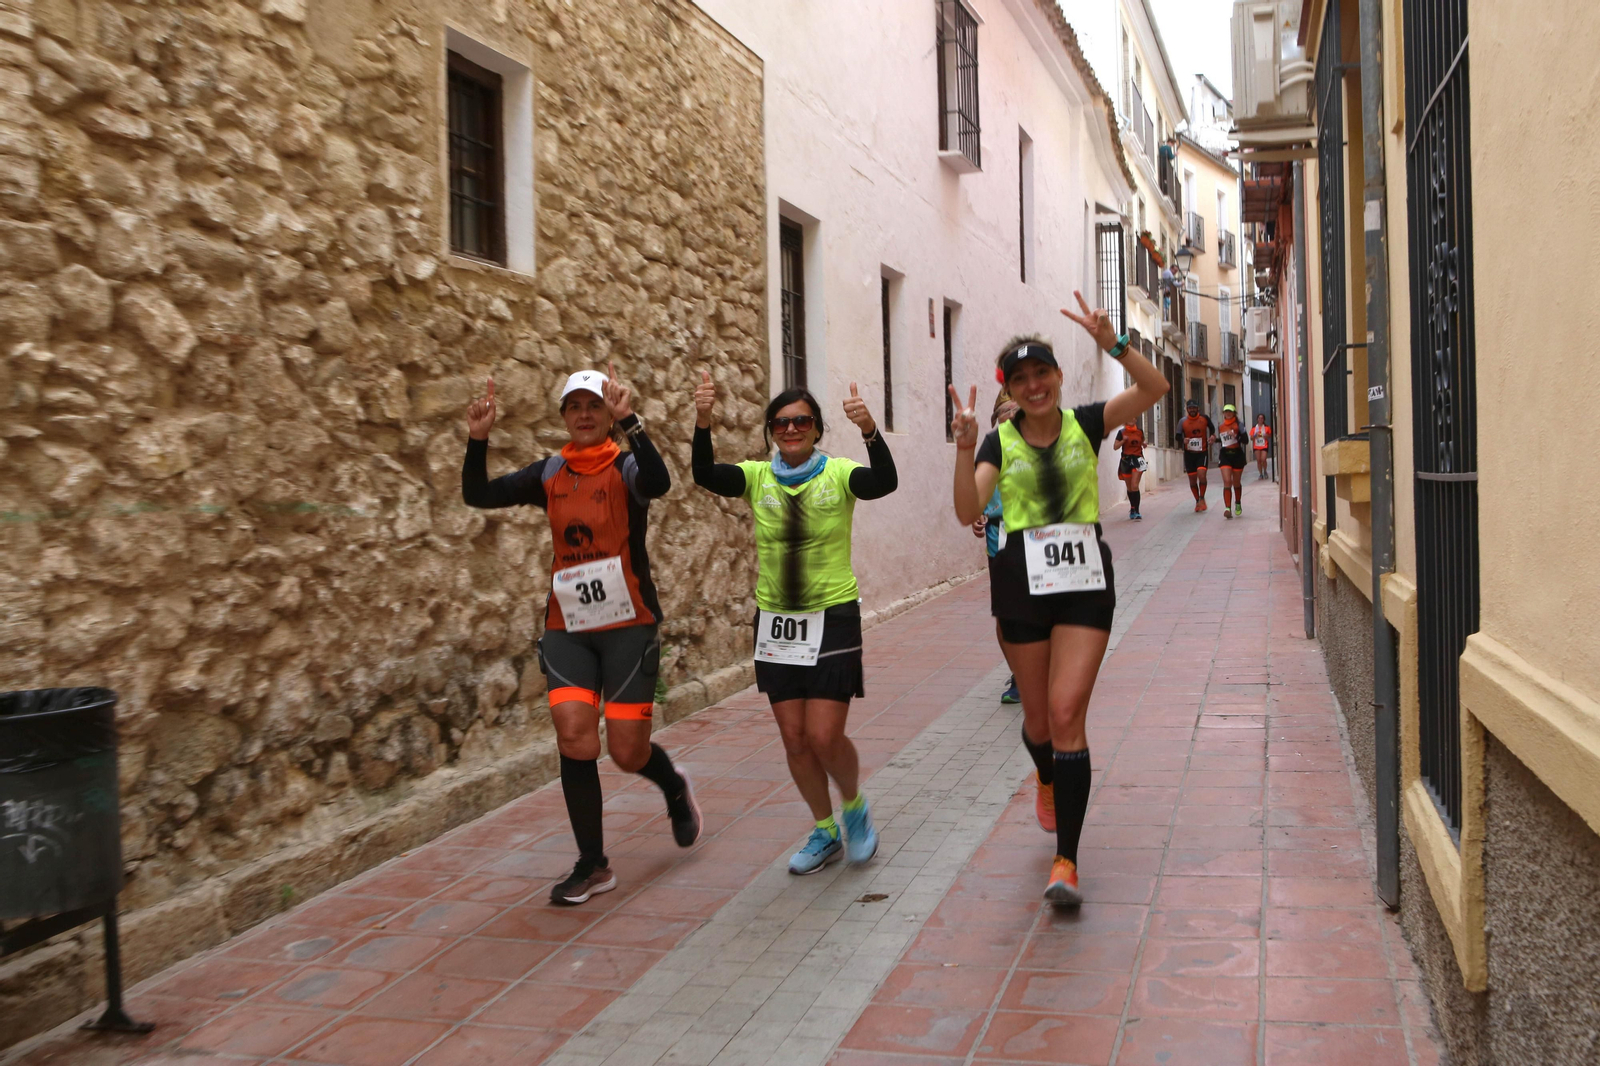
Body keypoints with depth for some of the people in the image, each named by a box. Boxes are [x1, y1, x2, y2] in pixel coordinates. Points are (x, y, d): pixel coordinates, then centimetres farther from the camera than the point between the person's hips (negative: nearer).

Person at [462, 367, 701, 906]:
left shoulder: (625, 467, -5)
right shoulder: (550, 473, 7)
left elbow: (658, 483, -30)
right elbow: (478, 495, -1)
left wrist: (628, 423, -39)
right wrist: (478, 440, -15)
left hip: (628, 625, -3)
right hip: (567, 628, 3)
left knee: (627, 752, -1)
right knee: (575, 739, -10)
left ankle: (674, 786, 36)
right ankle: (592, 866, 5)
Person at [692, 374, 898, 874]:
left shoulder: (839, 474, -7)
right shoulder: (758, 477, 1)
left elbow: (885, 482, -27)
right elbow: (705, 475, -17)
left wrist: (870, 430, -45)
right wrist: (702, 423, -34)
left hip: (832, 619, -4)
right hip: (776, 622, 4)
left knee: (824, 737, -7)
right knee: (794, 739, 9)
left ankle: (854, 806, 24)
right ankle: (825, 831, 28)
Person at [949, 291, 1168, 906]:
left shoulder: (1085, 424, 4)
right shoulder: (999, 441, 3)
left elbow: (1155, 389, -10)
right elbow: (968, 511, -11)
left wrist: (1112, 343, -23)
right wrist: (965, 449, -25)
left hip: (1085, 580, -1)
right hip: (1022, 581, 1)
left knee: (1067, 713, -11)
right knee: (1038, 716, 13)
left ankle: (1066, 861, -6)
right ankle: (1047, 779, 51)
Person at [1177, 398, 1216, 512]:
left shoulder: (1205, 418, -2)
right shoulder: (1183, 421, -2)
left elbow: (1212, 428, 17)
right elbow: (1178, 437, 2)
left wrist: (1213, 436, -2)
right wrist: (1183, 440, -19)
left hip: (1202, 452, -1)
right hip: (1189, 453, 2)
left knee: (1201, 474, -19)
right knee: (1192, 479, 5)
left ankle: (1202, 498, -2)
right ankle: (1197, 501, 23)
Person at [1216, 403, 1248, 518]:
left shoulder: (1238, 425, -3)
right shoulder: (1220, 427, 9)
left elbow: (1245, 440, -13)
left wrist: (1235, 435, -26)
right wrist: (1215, 440, 10)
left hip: (1237, 455, -2)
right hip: (1225, 455, 2)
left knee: (1236, 483, 12)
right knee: (1227, 482, -13)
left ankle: (1238, 504, 36)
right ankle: (1228, 508, -21)